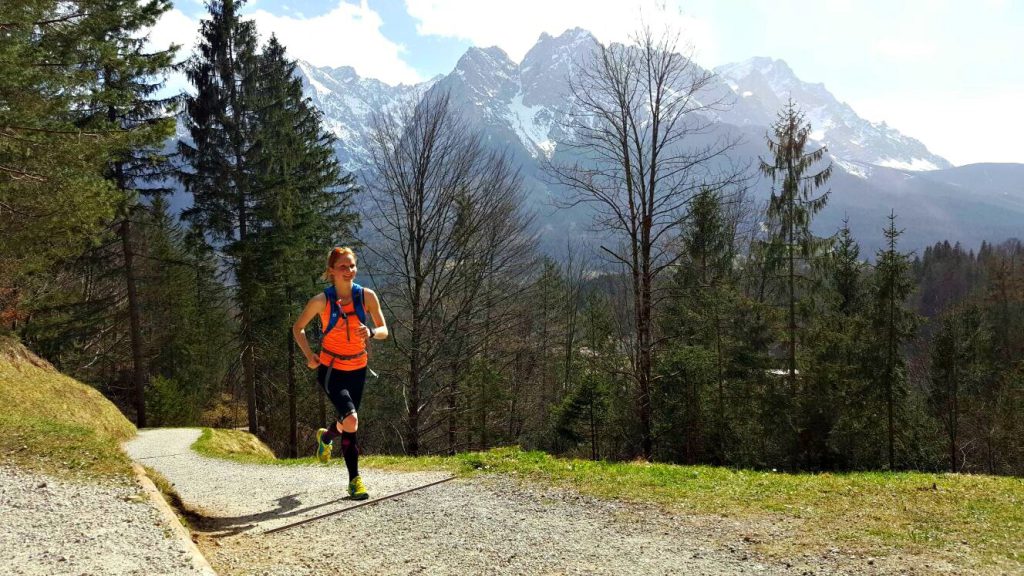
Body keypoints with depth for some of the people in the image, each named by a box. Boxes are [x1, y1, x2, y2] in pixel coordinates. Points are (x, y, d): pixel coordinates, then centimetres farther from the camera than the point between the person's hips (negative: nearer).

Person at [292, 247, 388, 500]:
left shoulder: (367, 296, -8)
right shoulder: (322, 300, -12)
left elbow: (384, 331, -3)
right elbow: (298, 328, 2)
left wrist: (371, 332, -25)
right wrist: (309, 356, -10)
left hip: (358, 369, 4)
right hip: (330, 369, -3)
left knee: (348, 422, 15)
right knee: (351, 420, -21)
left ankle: (325, 436, 52)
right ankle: (354, 479, -2)